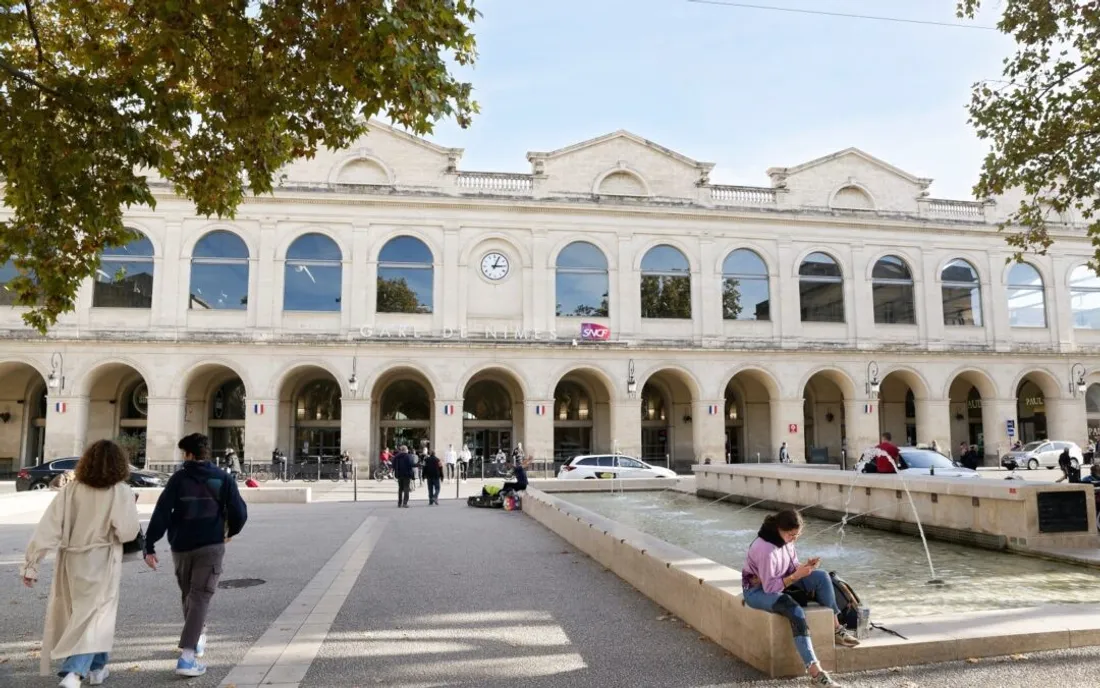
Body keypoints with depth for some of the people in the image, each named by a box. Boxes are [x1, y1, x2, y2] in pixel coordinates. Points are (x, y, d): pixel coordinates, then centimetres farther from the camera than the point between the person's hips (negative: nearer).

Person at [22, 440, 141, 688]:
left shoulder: (70, 490, -5)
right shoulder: (121, 492, -14)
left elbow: (48, 528, -8)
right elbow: (127, 533, -13)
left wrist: (31, 562, -4)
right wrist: (131, 511, 3)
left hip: (72, 562, 4)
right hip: (102, 563, -4)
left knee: (78, 615, 22)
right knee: (96, 617, 5)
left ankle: (96, 667, 35)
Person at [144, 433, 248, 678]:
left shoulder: (178, 478, -1)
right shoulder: (223, 478, -2)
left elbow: (161, 513, -8)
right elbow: (239, 513, -5)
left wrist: (149, 546, -6)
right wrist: (231, 532, 14)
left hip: (181, 547, 2)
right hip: (210, 547, -2)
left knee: (189, 596, 21)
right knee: (200, 598, -3)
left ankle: (197, 639, 39)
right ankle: (187, 657, -13)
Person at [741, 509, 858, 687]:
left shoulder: (785, 539, -6)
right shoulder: (766, 549, -32)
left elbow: (792, 566, 5)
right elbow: (770, 587, -27)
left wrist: (805, 566, -16)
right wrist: (797, 575, -31)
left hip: (781, 581, 8)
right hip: (758, 590, -8)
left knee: (822, 577, -12)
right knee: (796, 612, -34)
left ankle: (835, 628, 0)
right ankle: (816, 673, -34)